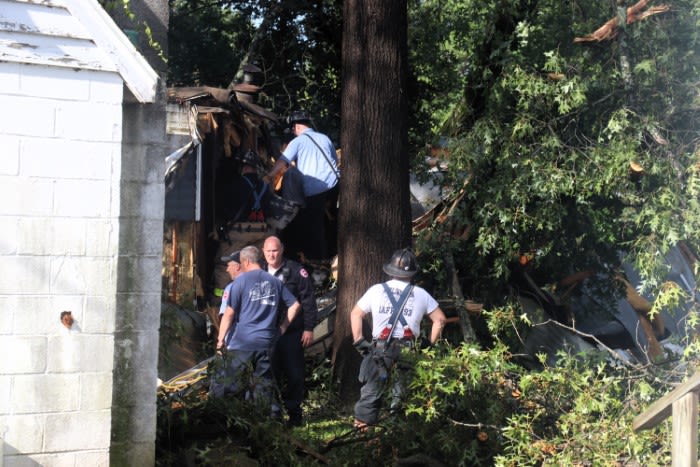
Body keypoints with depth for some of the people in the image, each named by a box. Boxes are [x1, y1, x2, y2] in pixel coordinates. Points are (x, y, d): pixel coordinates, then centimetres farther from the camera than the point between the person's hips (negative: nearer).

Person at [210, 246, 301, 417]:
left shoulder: (241, 281, -2)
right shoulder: (275, 282, 11)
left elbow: (229, 313, -5)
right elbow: (295, 305, 13)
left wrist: (221, 338, 0)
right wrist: (282, 328, 16)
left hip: (241, 342, -4)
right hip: (266, 343, 4)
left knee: (230, 384, -1)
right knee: (264, 384, 9)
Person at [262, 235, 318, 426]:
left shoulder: (296, 271, -5)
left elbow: (308, 301, -5)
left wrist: (308, 328, -9)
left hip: (292, 333, -4)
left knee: (294, 374, 1)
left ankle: (293, 411, 11)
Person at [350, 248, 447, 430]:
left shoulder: (376, 290, 5)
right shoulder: (421, 294, 6)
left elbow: (355, 314, 10)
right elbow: (440, 319, 9)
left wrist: (358, 341, 12)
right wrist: (431, 345, 14)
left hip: (380, 349, 0)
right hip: (408, 351, 0)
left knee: (371, 391, 7)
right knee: (403, 394, 8)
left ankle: (362, 427, 7)